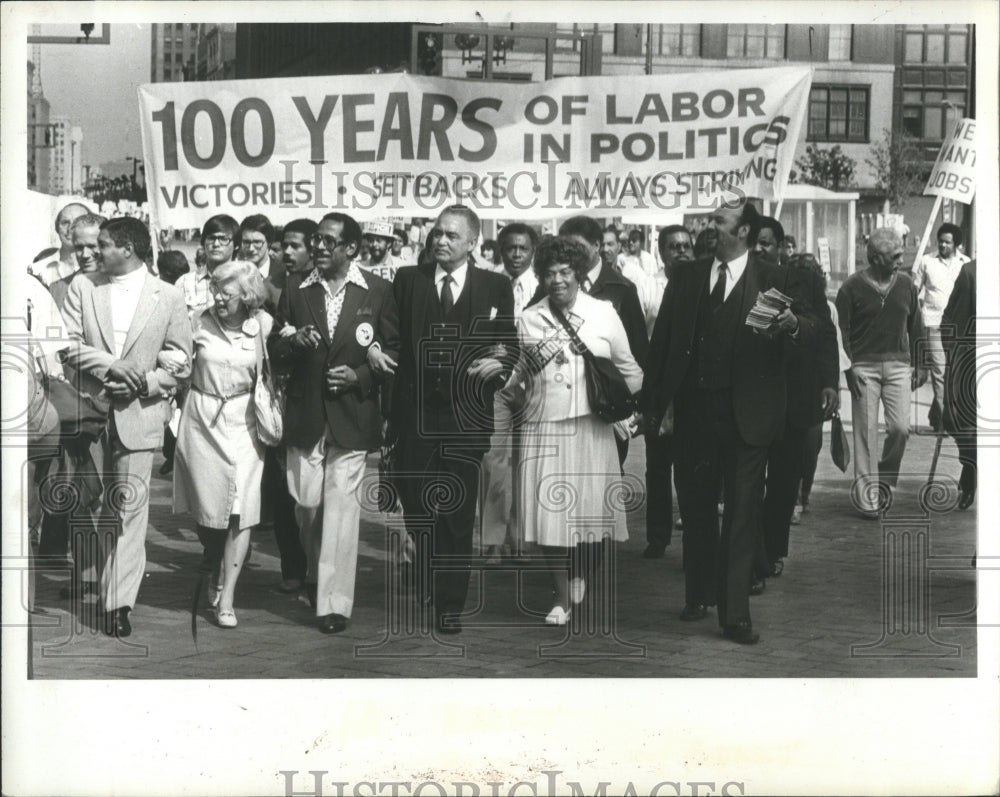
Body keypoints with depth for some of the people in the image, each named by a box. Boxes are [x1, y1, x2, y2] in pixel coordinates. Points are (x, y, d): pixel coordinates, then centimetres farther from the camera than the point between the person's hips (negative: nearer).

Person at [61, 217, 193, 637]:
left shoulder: (168, 297, 1)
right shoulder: (83, 287, 5)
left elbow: (180, 363, 1)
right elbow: (67, 345, -2)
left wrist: (142, 383, -13)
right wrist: (109, 365, -17)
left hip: (139, 414, -2)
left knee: (130, 508, -4)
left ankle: (119, 602, 1)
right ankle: (98, 581, 33)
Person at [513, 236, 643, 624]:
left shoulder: (604, 313, 6)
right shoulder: (528, 320, 8)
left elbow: (629, 370, 12)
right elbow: (514, 373, 12)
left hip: (591, 427, 0)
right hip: (543, 428, 1)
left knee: (589, 508, 0)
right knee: (550, 511, -2)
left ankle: (582, 579, 30)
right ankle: (561, 596, 14)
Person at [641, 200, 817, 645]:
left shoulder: (772, 280, 0)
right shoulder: (686, 279, 9)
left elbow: (810, 329, -8)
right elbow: (661, 343, 7)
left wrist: (793, 325, -32)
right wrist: (657, 404, 1)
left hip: (746, 416, -3)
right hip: (692, 411, 4)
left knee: (741, 516, 0)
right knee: (695, 509, 13)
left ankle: (735, 615, 7)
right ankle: (698, 597, 29)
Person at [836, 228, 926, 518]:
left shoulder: (905, 284, 7)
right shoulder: (852, 286, -5)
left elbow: (915, 328, 14)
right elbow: (841, 330, -3)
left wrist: (919, 366, 12)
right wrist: (848, 367, -10)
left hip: (898, 365, 3)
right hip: (864, 366, -3)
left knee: (900, 428, -5)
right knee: (866, 432, -2)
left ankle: (885, 481, 20)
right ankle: (868, 498, 3)